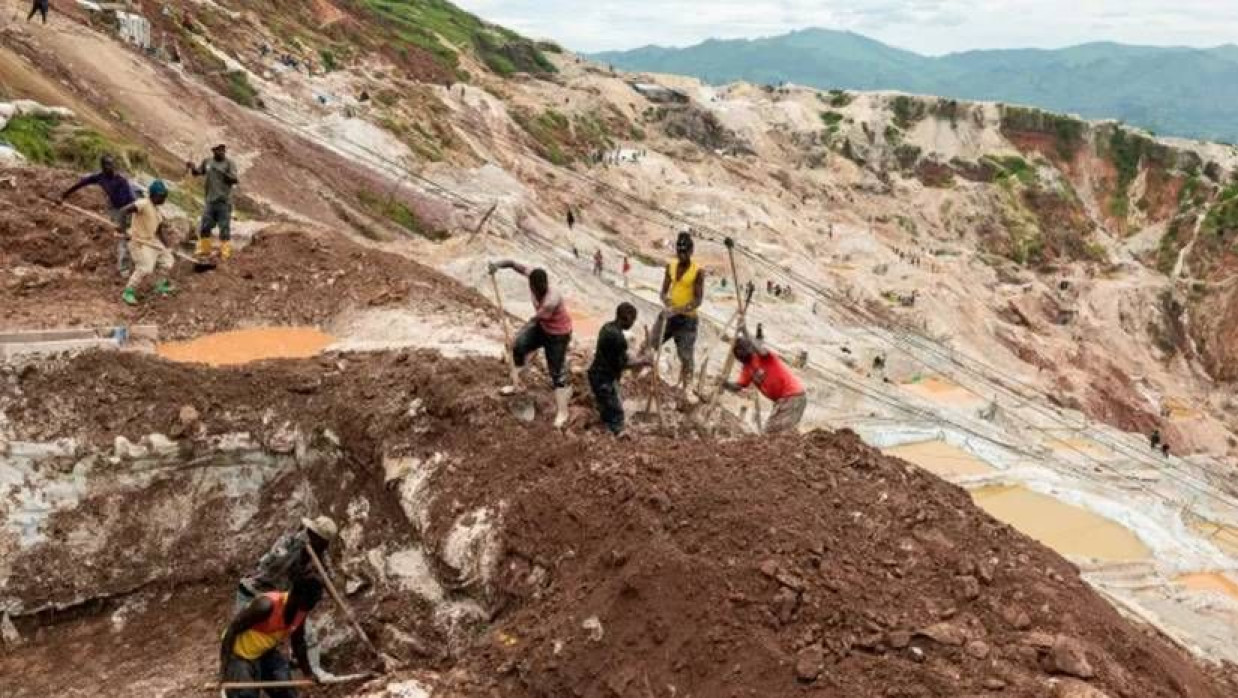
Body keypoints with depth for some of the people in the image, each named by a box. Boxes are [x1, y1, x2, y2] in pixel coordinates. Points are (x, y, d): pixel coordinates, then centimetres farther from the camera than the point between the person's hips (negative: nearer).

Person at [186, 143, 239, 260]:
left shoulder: (229, 164, -3)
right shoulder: (207, 162, 9)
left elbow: (234, 180, -15)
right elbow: (197, 173, 19)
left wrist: (222, 172, -29)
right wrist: (192, 167, -2)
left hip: (224, 201, -4)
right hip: (210, 201, 4)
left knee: (224, 228, -4)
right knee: (204, 227, 8)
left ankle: (224, 253, 4)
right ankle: (204, 250, 22)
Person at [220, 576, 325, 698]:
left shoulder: (301, 610, -12)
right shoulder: (267, 605, -35)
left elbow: (298, 642, 5)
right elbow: (233, 629, -27)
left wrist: (308, 672, 10)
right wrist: (224, 665, -28)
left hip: (267, 653, 7)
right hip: (240, 655, -7)